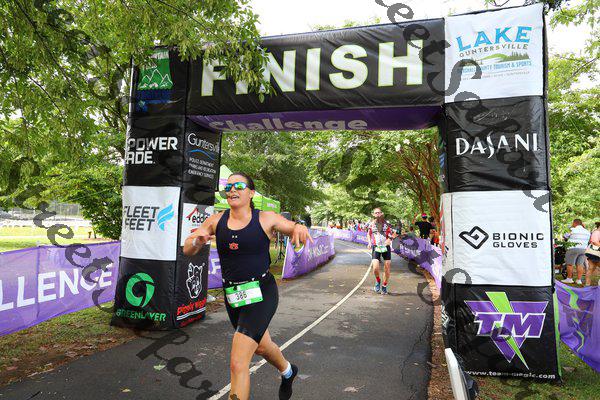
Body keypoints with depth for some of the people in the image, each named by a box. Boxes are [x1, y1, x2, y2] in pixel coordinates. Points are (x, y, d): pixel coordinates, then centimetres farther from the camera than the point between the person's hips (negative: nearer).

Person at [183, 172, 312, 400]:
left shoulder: (266, 219, -8)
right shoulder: (216, 221, 0)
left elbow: (295, 230, 4)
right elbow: (188, 251, 3)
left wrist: (299, 228, -21)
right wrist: (197, 240, -20)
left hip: (261, 294, -5)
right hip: (232, 295, 5)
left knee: (238, 363, -14)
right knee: (260, 346, 27)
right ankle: (287, 371, 59)